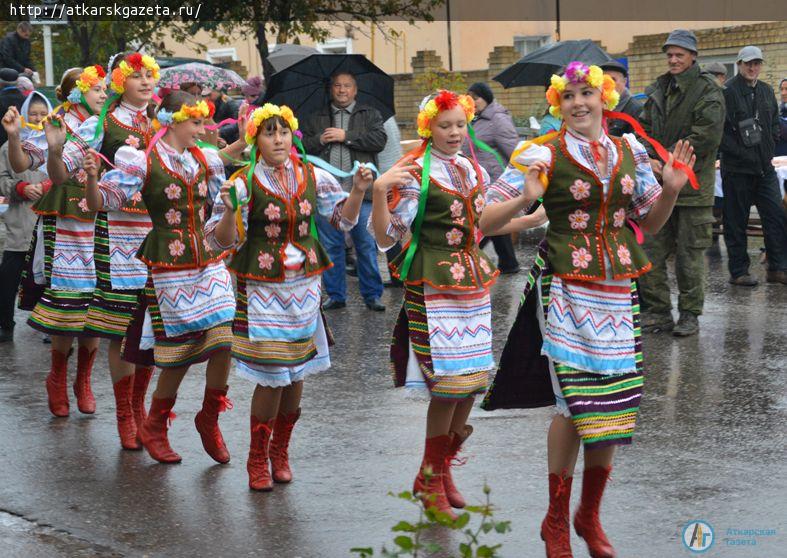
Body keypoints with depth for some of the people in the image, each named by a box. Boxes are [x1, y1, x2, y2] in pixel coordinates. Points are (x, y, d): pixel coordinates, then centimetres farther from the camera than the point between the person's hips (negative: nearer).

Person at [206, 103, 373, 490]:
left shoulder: (312, 177, 3)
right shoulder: (244, 183, -9)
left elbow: (344, 218, 14)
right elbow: (223, 240, -8)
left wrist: (357, 191, -3)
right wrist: (229, 210, -26)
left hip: (303, 284, 4)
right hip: (262, 288, -4)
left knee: (296, 372, 9)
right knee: (271, 375, -6)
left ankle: (280, 451, 27)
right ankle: (258, 459, 11)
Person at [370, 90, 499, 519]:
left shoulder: (473, 172, 11)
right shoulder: (416, 172, -8)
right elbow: (385, 236, -12)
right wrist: (379, 190, -27)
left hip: (473, 281, 7)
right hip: (434, 285, -7)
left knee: (474, 379, 5)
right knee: (449, 380, -10)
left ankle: (442, 469, 20)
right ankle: (430, 482, 4)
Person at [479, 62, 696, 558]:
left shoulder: (630, 153, 8)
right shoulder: (544, 156, -5)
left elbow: (651, 223, 17)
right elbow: (486, 221, -4)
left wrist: (671, 189, -1)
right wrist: (525, 199, -22)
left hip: (618, 290, 4)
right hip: (565, 288, -4)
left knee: (614, 401, 5)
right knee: (575, 400, -8)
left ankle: (590, 515, 22)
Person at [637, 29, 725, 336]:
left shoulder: (707, 91, -7)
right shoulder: (658, 89, 13)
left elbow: (706, 136, -16)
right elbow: (643, 127, 14)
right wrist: (649, 159, -5)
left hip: (691, 184, -6)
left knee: (690, 253, 1)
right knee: (650, 250, 6)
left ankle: (689, 314, 11)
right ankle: (658, 312, 14)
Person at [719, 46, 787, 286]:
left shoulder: (766, 91, 12)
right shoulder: (727, 92, -9)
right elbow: (720, 131, -13)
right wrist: (740, 152, -17)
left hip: (764, 166, 6)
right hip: (737, 168, -6)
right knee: (736, 221, 2)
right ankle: (738, 272, 10)